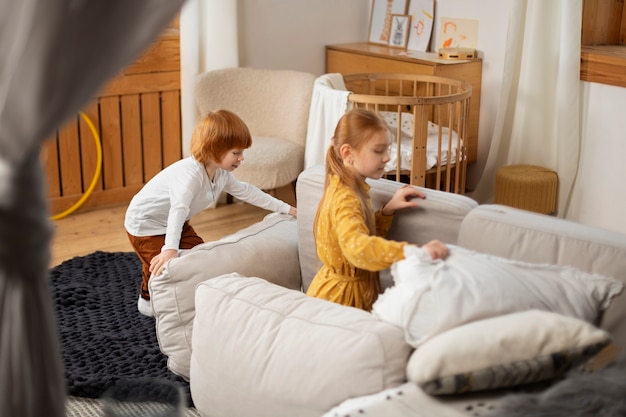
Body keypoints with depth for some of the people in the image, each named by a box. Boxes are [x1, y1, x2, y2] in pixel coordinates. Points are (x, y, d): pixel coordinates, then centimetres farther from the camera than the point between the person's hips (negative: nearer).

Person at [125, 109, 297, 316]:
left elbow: (245, 191, 6)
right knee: (162, 267, -11)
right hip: (145, 224, -9)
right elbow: (178, 209, -52)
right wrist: (170, 249, -65)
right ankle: (148, 299, 19)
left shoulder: (222, 174, -9)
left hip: (175, 223, 9)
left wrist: (285, 208, 8)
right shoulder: (189, 174, -38)